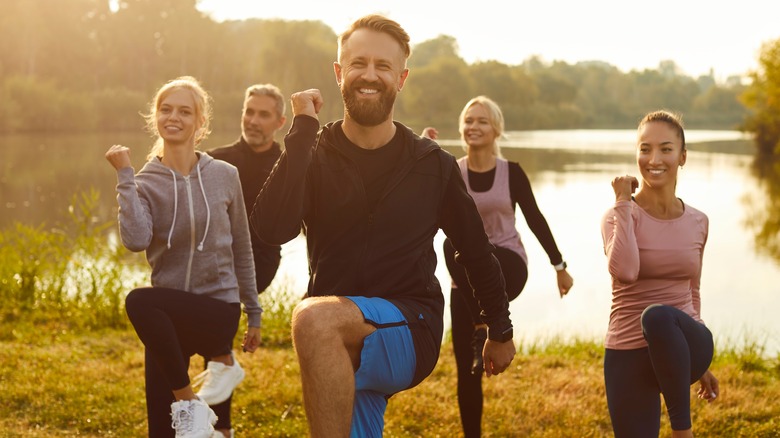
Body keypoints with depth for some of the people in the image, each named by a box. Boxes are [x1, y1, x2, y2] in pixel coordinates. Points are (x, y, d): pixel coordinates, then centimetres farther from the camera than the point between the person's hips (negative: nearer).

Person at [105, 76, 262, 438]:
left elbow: (241, 250, 9)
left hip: (218, 310, -2)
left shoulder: (224, 176, 0)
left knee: (139, 300, -32)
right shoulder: (145, 182, -1)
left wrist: (253, 313, 12)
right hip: (168, 317, 2)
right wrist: (125, 176, -17)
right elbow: (136, 240, -22)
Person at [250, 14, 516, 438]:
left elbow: (476, 251, 12)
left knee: (314, 317, -31)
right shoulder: (314, 156, 0)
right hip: (338, 348, 3)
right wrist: (302, 130, -18)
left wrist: (501, 331, 20)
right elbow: (273, 229, -19)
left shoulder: (433, 165, -1)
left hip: (410, 334, -3)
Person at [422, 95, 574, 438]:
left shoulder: (511, 172, 0)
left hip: (507, 267, -3)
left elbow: (534, 218, 6)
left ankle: (485, 330, -24)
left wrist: (559, 266, 9)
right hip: (466, 281, 3)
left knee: (456, 247, -37)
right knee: (467, 371, -1)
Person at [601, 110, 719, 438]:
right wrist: (624, 203, -16)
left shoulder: (698, 223, 5)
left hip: (680, 348, 1)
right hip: (628, 354, -1)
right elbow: (624, 271, -27)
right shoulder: (619, 215, -5)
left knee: (658, 315, -34)